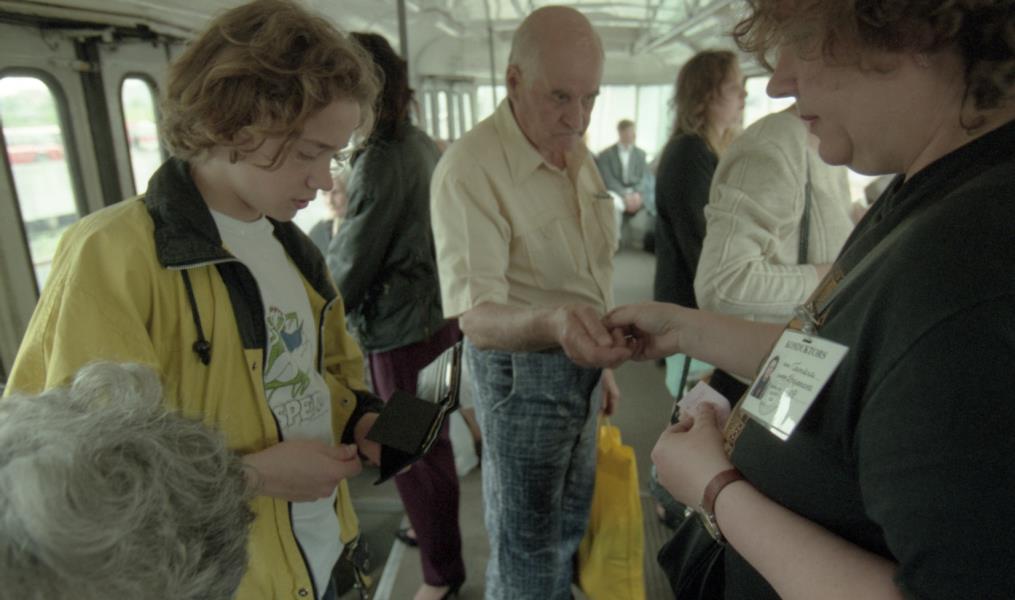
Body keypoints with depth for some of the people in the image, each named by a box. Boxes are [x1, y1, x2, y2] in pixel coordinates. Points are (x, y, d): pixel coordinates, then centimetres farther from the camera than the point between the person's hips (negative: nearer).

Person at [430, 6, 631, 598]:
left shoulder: (579, 156, 3)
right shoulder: (469, 167, -23)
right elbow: (476, 314, -31)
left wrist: (600, 353, 15)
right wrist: (551, 323, -50)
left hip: (582, 359, 8)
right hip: (521, 367, -8)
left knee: (571, 521, 26)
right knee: (527, 539, 10)